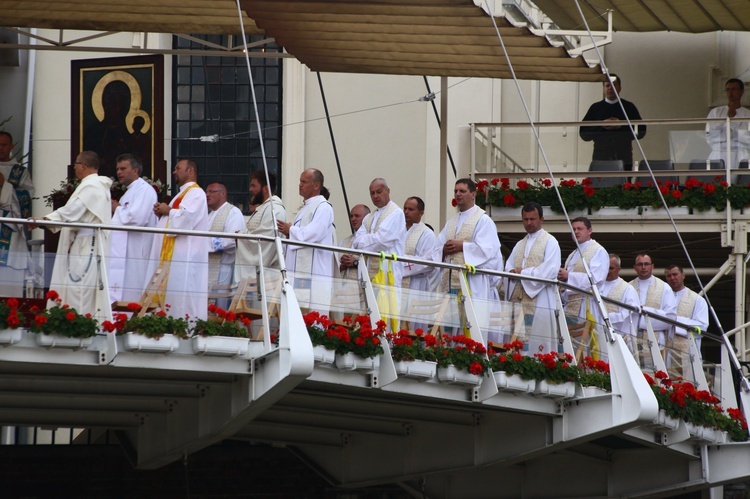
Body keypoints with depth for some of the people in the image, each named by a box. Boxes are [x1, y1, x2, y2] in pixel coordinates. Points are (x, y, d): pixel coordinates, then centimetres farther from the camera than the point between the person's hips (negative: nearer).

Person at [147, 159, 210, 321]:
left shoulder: (196, 193, -7)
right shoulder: (182, 194, 25)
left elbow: (187, 217, -23)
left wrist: (168, 211, -7)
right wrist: (162, 214, 9)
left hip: (186, 254, -10)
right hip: (173, 254, 10)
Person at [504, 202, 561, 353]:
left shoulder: (550, 242, 4)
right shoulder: (520, 245, 25)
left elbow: (550, 271, -9)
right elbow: (508, 267, 16)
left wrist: (523, 273, -8)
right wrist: (512, 272, -7)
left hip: (539, 302, -6)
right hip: (517, 301, 6)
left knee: (538, 346, -12)